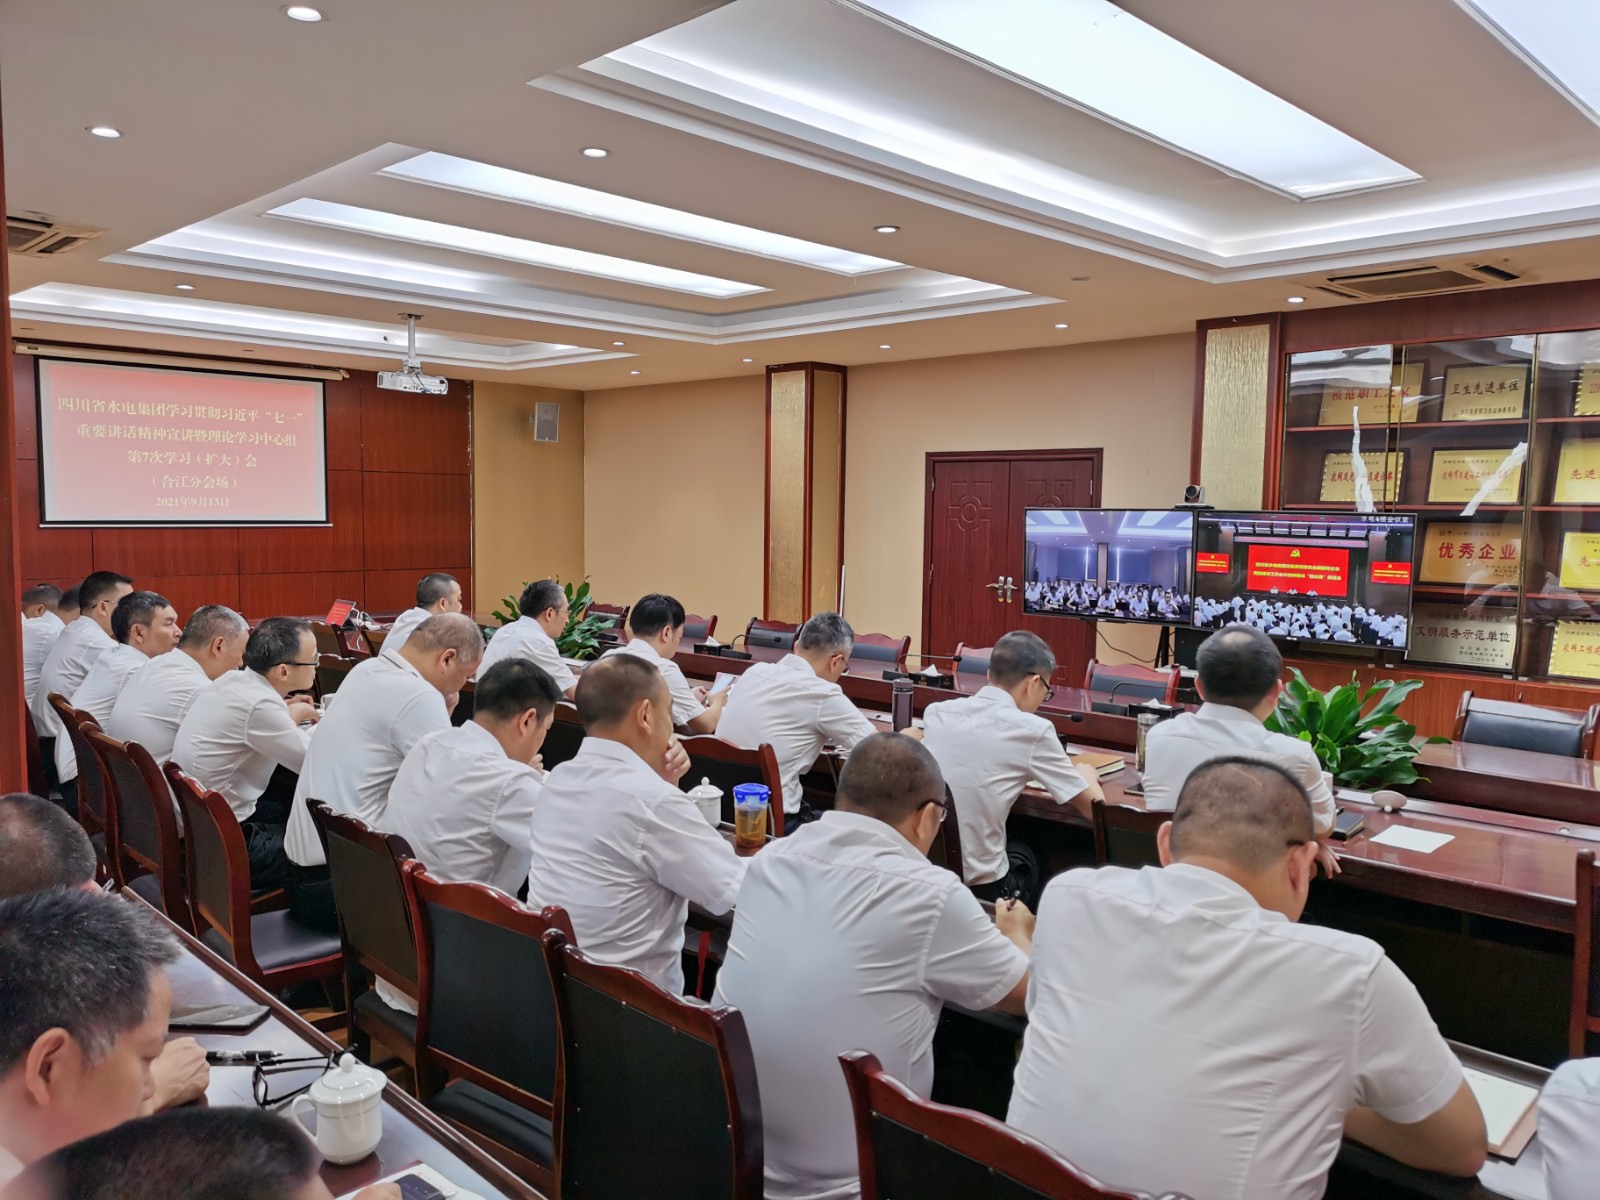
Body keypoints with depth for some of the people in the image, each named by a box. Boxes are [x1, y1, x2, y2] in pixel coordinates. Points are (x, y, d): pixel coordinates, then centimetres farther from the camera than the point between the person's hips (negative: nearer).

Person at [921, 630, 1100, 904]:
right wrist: (1088, 775, 18)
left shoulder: (936, 713, 3)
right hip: (978, 887, -4)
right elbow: (1093, 809, -2)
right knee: (1024, 856, 30)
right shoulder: (1032, 730, -12)